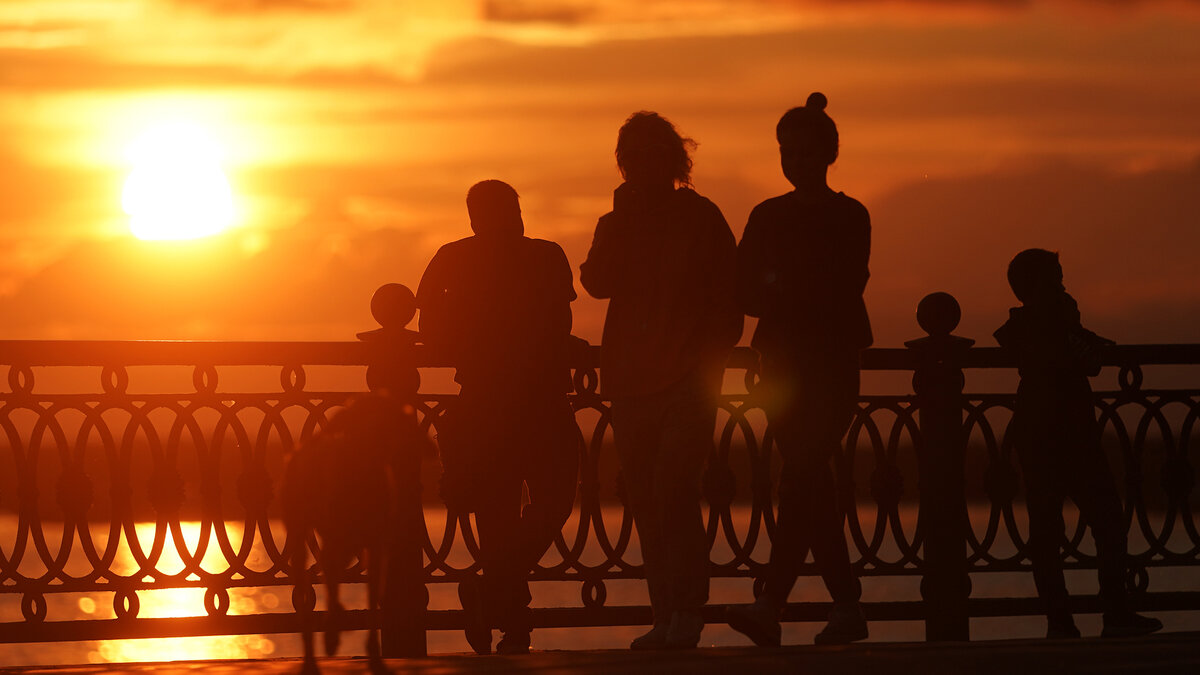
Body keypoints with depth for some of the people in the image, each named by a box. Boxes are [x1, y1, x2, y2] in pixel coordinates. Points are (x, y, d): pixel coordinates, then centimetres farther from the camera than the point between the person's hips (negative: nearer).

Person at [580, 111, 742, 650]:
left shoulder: (701, 218, 4)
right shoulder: (616, 223, 14)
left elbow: (729, 298, 4)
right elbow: (598, 282, 0)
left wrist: (710, 354, -7)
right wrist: (623, 219, -5)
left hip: (688, 377, -4)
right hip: (631, 379, 4)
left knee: (672, 486, -18)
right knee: (647, 500, 4)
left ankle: (686, 612, -19)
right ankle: (667, 618, 9)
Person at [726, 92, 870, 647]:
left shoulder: (849, 218, 1)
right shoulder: (769, 216, 15)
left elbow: (841, 291, -12)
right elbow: (743, 289, 6)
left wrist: (778, 291, -15)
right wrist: (789, 298, -12)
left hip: (830, 364, -5)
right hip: (782, 359, 5)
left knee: (801, 478, -15)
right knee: (810, 482, 4)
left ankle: (772, 605, -23)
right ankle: (847, 607, 9)